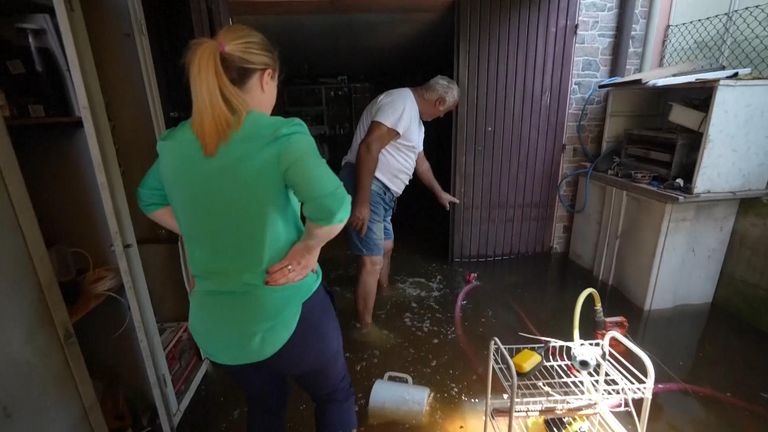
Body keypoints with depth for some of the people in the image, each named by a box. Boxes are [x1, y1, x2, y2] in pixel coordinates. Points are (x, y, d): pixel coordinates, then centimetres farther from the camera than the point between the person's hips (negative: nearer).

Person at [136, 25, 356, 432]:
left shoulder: (175, 143, -1)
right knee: (335, 396, 25)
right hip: (287, 313, -5)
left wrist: (209, 239, 10)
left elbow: (150, 200, 16)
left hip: (214, 322, 6)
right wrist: (310, 245, -16)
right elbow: (334, 207, -35)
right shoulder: (282, 136, -21)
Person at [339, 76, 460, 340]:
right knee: (372, 260, -7)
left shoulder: (415, 117, 19)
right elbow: (368, 147, -25)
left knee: (386, 245, 26)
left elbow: (420, 161, 31)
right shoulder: (401, 103, -14)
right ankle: (364, 328, 9)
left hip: (382, 191, 11)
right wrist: (361, 202, -27)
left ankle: (384, 290, 52)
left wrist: (439, 192, 41)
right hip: (366, 188, -11)